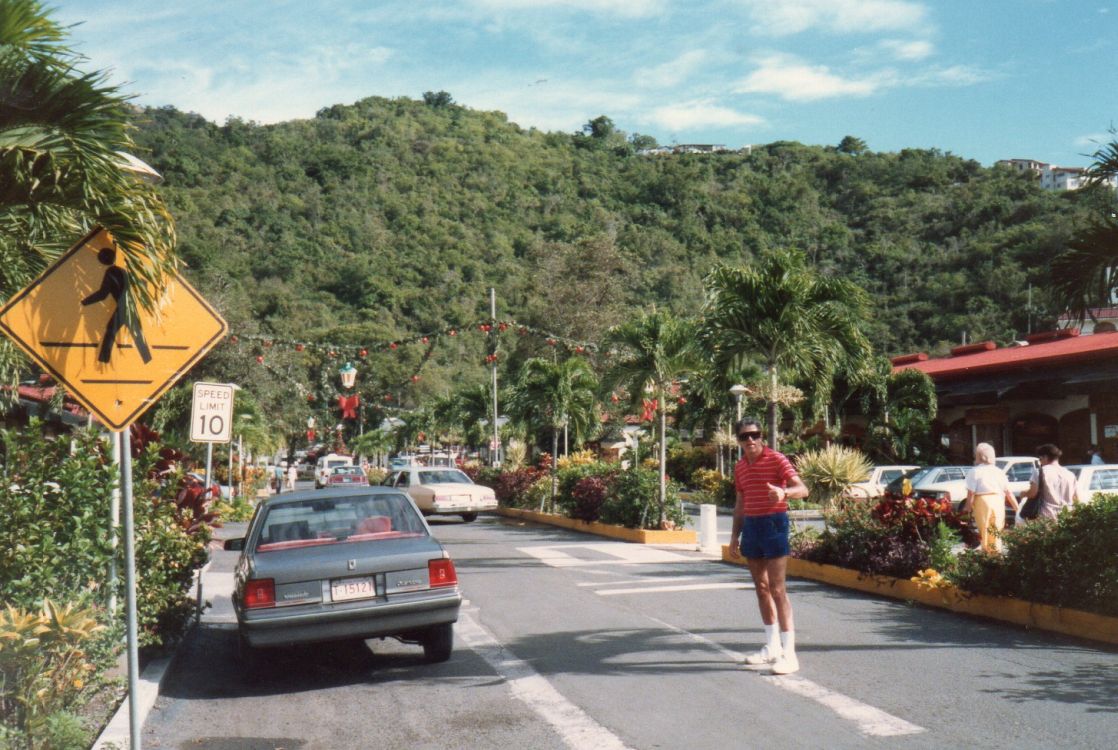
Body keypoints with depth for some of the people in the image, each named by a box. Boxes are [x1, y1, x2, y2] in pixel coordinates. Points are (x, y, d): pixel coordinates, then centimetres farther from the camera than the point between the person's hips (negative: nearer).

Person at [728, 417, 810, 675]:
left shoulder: (776, 459, -8)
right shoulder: (740, 467, 12)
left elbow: (802, 489, -17)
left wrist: (783, 493, -38)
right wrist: (734, 536, 16)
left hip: (774, 523, -7)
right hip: (751, 527, 7)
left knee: (777, 589, -10)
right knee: (761, 588, 12)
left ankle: (789, 653, -7)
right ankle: (772, 647, 23)